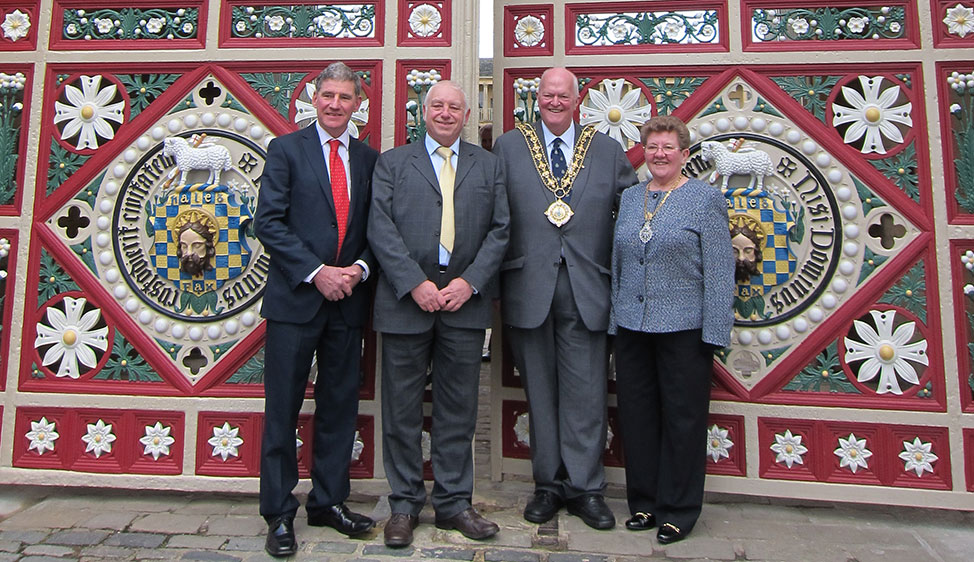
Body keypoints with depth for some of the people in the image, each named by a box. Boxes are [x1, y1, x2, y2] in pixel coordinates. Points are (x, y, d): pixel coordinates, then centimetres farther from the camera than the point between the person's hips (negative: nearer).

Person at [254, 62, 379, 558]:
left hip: (348, 301, 4)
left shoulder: (369, 159, 12)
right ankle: (278, 514, 17)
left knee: (340, 406, 11)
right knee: (282, 409, 3)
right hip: (295, 298, -3)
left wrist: (358, 269, -8)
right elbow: (268, 222, -6)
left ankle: (329, 502, 26)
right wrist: (316, 272, -14)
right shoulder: (285, 149, 2)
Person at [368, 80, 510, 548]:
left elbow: (500, 230, 6)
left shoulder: (488, 166, 14)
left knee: (459, 408, 8)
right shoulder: (392, 163, 10)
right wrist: (415, 284, -12)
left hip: (465, 300, 1)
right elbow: (381, 229, -1)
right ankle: (404, 505, 21)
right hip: (405, 300, -1)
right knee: (402, 408, 6)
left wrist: (470, 282, -8)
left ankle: (454, 502, 23)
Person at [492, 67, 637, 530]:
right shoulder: (508, 148, 9)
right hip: (529, 288, 0)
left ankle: (585, 488, 18)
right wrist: (495, 280, -2)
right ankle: (548, 485, 23)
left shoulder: (608, 151, 12)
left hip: (586, 291, 0)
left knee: (586, 394, 3)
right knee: (539, 392, 8)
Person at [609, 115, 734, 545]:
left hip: (683, 328, -5)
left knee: (682, 419, 5)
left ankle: (678, 511, 21)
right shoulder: (629, 198, 12)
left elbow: (718, 270, -7)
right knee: (636, 415, 11)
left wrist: (714, 331, -12)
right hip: (631, 326, 5)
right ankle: (644, 502, 27)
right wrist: (615, 316, 10)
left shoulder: (705, 198, -2)